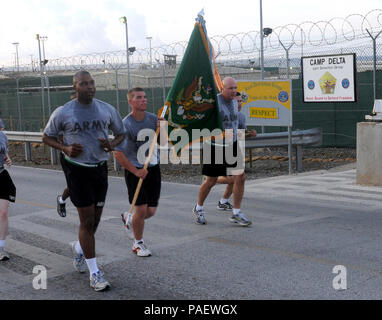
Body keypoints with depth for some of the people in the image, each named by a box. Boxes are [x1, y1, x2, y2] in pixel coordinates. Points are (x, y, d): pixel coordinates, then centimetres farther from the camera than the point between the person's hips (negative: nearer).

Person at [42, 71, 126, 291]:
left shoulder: (107, 110, 2)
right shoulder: (63, 113, -7)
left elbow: (121, 133, 15)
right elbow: (47, 136, 5)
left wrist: (112, 145, -8)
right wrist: (65, 148, -13)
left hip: (100, 168, 4)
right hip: (77, 169, -4)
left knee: (96, 218, 13)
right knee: (87, 219, -5)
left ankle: (79, 248, 44)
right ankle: (94, 272, 5)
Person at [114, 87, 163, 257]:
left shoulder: (153, 118, 2)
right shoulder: (126, 125, -13)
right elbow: (118, 153, -14)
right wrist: (136, 171, -16)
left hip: (153, 168, 5)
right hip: (135, 171, -5)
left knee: (151, 210, 5)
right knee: (141, 209, -6)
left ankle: (129, 218, 38)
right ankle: (138, 243, 18)